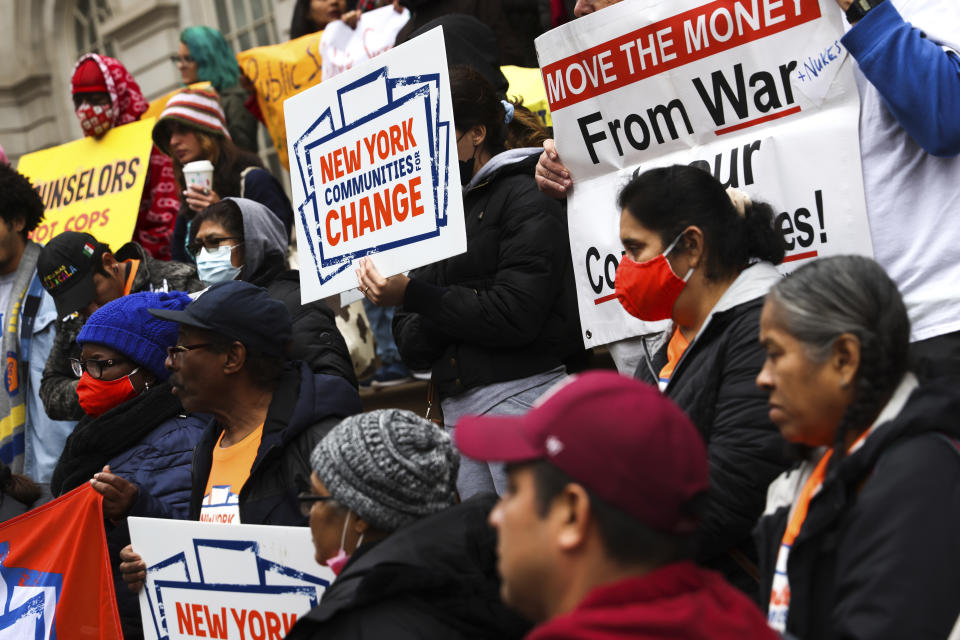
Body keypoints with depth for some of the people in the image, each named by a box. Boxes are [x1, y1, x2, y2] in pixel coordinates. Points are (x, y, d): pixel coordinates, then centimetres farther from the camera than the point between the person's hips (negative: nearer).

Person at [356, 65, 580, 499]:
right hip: (456, 406, 7)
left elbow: (515, 316, -14)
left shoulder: (523, 198, -1)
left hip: (520, 394, -7)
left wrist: (412, 296, -14)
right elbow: (411, 348, 14)